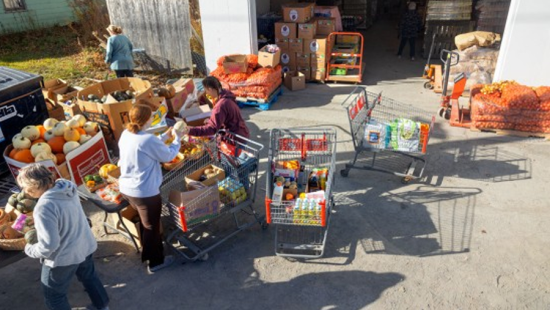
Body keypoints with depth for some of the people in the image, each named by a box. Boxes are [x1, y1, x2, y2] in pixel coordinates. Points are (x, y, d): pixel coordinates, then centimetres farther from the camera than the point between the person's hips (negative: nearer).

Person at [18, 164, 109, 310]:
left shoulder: (44, 207, -31)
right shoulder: (68, 187, -8)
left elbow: (49, 244, -28)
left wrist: (30, 250, -9)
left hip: (63, 257, -7)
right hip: (85, 246, 7)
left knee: (53, 295, 18)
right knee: (89, 276, 31)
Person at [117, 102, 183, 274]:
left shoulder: (126, 134, -1)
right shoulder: (148, 139, -27)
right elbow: (168, 156, -12)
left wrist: (165, 136, 11)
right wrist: (177, 139, 3)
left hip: (126, 188, 8)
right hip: (145, 192, -8)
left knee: (145, 223, 29)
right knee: (151, 226, 12)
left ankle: (149, 252, 48)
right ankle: (155, 262, 29)